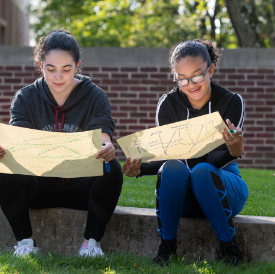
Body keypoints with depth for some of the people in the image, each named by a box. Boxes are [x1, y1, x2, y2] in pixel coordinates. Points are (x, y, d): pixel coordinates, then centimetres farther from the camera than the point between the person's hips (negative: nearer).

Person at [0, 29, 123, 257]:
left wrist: (106, 150, -43)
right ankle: (25, 240, -13)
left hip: (81, 187, 0)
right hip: (39, 187, 1)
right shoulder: (25, 98, 0)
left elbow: (103, 140, -17)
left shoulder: (95, 97, -2)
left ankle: (92, 241, -17)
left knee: (112, 169, -30)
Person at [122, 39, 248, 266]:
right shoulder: (168, 104, -3)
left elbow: (218, 159, -18)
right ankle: (167, 244, -22)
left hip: (222, 188, -1)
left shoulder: (231, 102, -8)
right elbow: (164, 156, -8)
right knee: (173, 167, -31)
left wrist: (235, 151, -42)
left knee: (202, 171, -33)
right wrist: (140, 168, -29)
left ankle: (229, 246, -22)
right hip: (183, 196, 1)